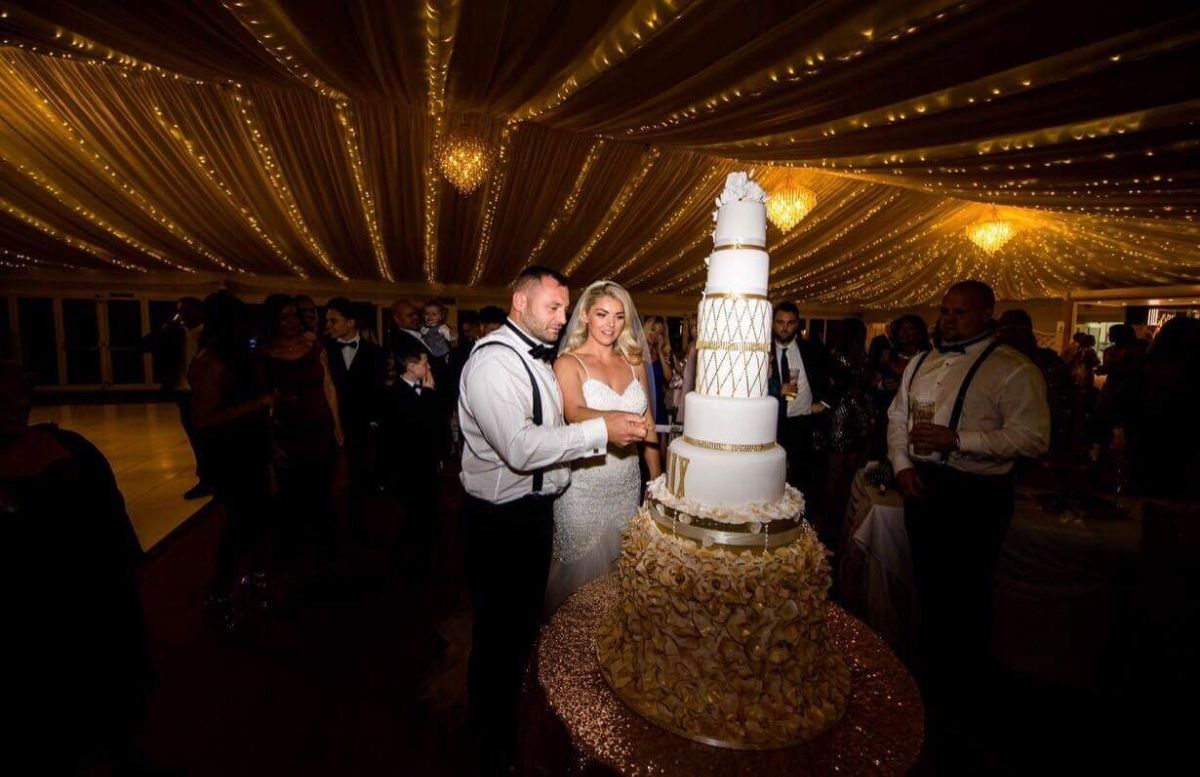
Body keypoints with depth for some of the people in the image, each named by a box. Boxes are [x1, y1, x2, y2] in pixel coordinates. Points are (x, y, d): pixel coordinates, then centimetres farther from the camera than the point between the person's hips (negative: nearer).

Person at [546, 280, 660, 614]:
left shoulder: (634, 362, 8)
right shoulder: (568, 363, -6)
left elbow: (647, 425, 12)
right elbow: (574, 413, -25)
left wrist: (656, 479, 9)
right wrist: (614, 419, -44)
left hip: (628, 483, 4)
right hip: (584, 484, -4)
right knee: (583, 568, 9)